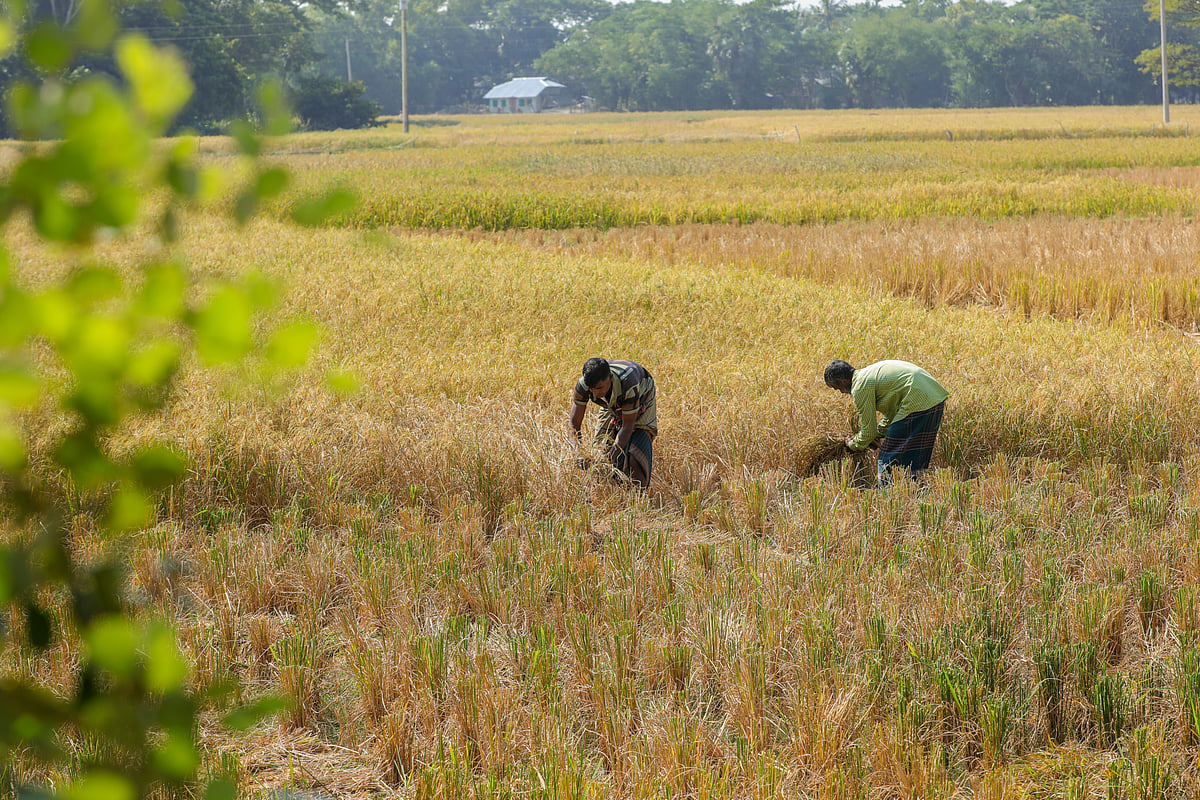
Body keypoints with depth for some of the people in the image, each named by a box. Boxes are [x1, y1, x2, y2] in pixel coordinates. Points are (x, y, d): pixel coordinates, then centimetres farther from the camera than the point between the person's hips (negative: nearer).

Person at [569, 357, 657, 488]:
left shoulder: (628, 385, -46)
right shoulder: (583, 384, -35)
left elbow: (628, 424, -37)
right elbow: (575, 423, -28)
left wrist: (615, 450, -48)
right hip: (612, 405, 4)